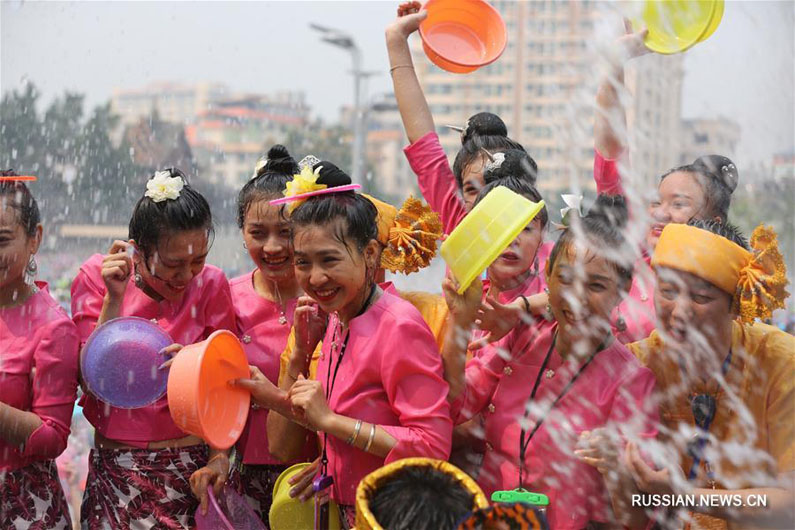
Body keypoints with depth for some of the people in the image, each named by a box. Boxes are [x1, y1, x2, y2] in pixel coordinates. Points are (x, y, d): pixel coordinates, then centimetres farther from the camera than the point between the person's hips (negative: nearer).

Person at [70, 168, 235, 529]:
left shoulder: (210, 285, -4)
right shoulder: (97, 276, -4)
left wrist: (220, 456, -15)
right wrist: (113, 299, -17)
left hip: (190, 466, 0)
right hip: (114, 468, 1)